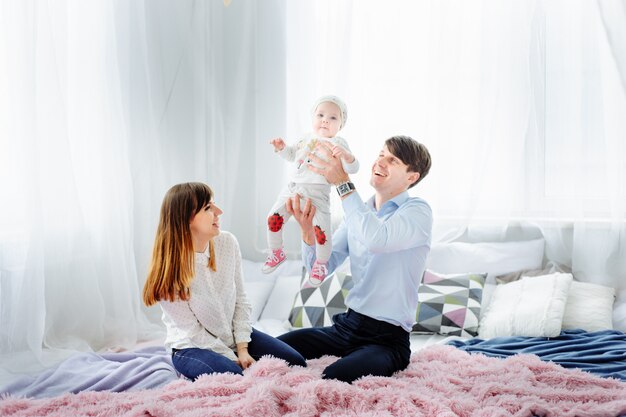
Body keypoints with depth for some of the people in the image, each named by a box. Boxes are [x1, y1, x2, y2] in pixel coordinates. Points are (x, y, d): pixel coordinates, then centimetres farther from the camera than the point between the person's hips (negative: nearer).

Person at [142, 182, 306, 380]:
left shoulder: (228, 243, -9)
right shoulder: (168, 268, -22)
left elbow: (240, 299, -1)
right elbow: (193, 331, -16)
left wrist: (242, 349, -9)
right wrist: (234, 359, -16)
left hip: (234, 335, 5)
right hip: (192, 346, -5)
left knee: (296, 363, -6)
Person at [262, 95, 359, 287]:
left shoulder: (337, 143, -5)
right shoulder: (308, 138, 15)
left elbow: (352, 168, -16)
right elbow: (292, 155, 32)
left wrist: (345, 155, -37)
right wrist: (282, 148, 11)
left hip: (317, 192, -6)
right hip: (294, 186, 6)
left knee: (321, 229, -15)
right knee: (273, 217, 2)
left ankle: (321, 264, 13)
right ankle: (276, 253, 27)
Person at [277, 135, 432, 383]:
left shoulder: (418, 211, -10)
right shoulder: (358, 212, 10)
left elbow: (376, 239, -32)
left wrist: (343, 184, -27)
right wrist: (307, 230, -14)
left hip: (387, 338, -6)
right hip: (348, 324, 6)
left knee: (333, 378, -33)